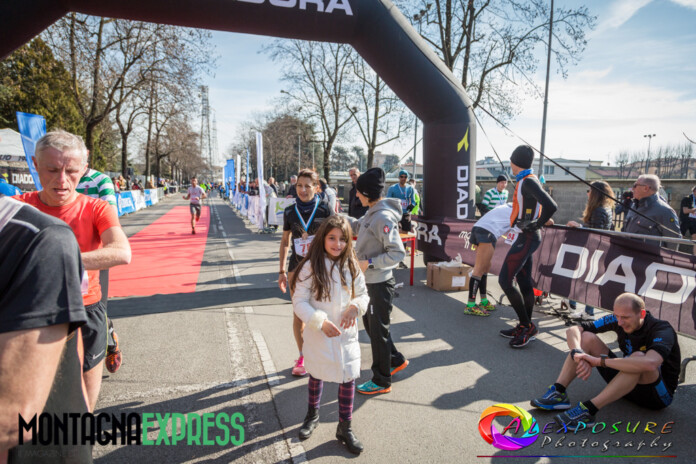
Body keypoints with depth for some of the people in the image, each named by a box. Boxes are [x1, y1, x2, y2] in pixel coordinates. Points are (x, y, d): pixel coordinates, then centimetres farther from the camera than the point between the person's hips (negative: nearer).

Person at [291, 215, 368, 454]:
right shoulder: (310, 267, -17)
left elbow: (363, 294, 4)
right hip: (318, 335, -2)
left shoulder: (351, 266, -5)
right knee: (316, 375, 20)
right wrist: (320, 322, -26)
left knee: (348, 378, 6)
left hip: (346, 334, 2)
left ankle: (345, 427, 28)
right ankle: (312, 415, 48)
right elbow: (299, 302, -16)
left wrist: (355, 306, -18)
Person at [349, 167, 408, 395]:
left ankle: (381, 381, 21)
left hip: (380, 283, -10)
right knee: (369, 323, 22)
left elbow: (398, 253, -25)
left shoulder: (383, 218, -24)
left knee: (378, 330, 4)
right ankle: (396, 360, 41)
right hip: (370, 281, 10)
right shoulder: (372, 214, 5)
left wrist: (370, 262, -26)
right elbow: (357, 226, 22)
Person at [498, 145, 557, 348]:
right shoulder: (527, 181, 13)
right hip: (525, 237, 10)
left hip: (525, 238, -10)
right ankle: (525, 328, 22)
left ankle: (527, 326, -2)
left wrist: (536, 225, -17)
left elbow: (551, 206, -29)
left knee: (505, 280, -11)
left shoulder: (528, 182, -17)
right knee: (524, 281, 13)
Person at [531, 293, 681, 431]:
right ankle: (559, 392, -22)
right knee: (587, 337, -10)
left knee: (639, 357, -38)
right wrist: (579, 355, -32)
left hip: (659, 394, -6)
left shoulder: (663, 330, -24)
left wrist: (599, 361, -41)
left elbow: (649, 363, -47)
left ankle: (589, 409, -40)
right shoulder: (617, 320, -8)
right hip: (628, 381, 6)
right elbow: (573, 330, -11)